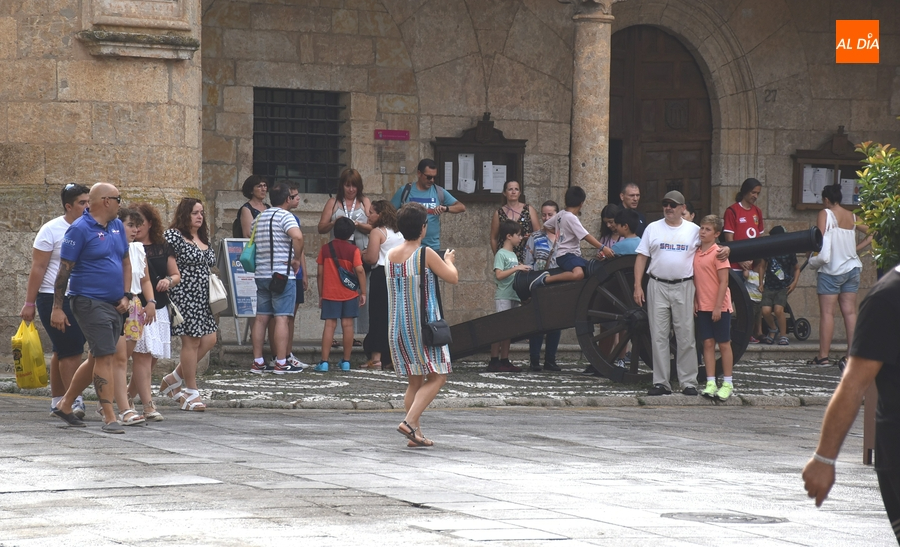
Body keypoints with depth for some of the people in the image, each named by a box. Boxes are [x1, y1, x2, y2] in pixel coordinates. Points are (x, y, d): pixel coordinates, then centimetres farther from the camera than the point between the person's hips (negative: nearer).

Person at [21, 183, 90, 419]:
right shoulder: (52, 230, -6)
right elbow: (38, 268, -6)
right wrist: (29, 303, -8)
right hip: (55, 299, -5)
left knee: (63, 351, 10)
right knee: (71, 350, -11)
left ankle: (57, 402, 15)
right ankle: (74, 401, -11)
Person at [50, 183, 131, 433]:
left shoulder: (117, 227, 13)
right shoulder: (80, 229, -10)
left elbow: (126, 262, 21)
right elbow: (64, 269, -10)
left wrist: (126, 296, 9)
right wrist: (57, 308, -12)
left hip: (114, 306, 8)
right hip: (90, 302, -8)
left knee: (98, 359, 13)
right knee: (105, 358, -12)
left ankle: (65, 404, 27)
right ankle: (109, 418, -11)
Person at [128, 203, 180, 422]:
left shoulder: (163, 247, 11)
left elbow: (176, 275, 16)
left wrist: (169, 280, -4)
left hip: (159, 308, 5)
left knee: (152, 358, 8)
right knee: (143, 356, -12)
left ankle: (128, 397, 26)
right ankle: (148, 406, -14)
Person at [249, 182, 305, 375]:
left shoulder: (259, 218, 14)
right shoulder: (285, 216, -9)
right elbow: (298, 237, -26)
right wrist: (297, 259, -13)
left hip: (261, 274, 7)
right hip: (283, 273, -7)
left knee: (261, 318, 8)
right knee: (282, 318, -6)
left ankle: (257, 362, 9)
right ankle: (281, 363, -8)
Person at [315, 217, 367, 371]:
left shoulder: (325, 249, 0)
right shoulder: (353, 250, -5)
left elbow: (320, 273, 2)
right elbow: (360, 271, -12)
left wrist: (321, 295, 11)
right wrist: (363, 292, -3)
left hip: (330, 294, 1)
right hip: (349, 294, 0)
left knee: (330, 325, -1)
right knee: (347, 324, 6)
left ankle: (324, 362, -8)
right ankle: (346, 361, 9)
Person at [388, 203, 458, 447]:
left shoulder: (392, 255, 6)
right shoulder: (426, 254, -13)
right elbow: (453, 278, -5)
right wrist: (449, 261, 16)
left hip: (398, 325, 7)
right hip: (423, 324, -7)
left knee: (415, 380, 15)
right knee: (437, 376, 0)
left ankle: (416, 433, 12)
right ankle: (410, 421, -14)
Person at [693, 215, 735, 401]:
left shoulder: (718, 253, -10)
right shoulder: (696, 253, 8)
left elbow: (723, 282, -12)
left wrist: (718, 306, -16)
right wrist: (694, 302, 7)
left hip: (720, 307, -5)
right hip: (703, 307, 5)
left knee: (724, 344, 3)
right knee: (708, 344, 5)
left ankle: (728, 384, 8)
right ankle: (711, 383, 7)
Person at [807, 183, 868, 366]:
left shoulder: (825, 214, -7)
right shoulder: (852, 217, 9)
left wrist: (813, 260, -4)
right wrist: (857, 248, 13)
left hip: (831, 269, -5)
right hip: (851, 268, 5)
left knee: (827, 312, -4)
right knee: (850, 312, 5)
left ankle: (823, 355, -6)